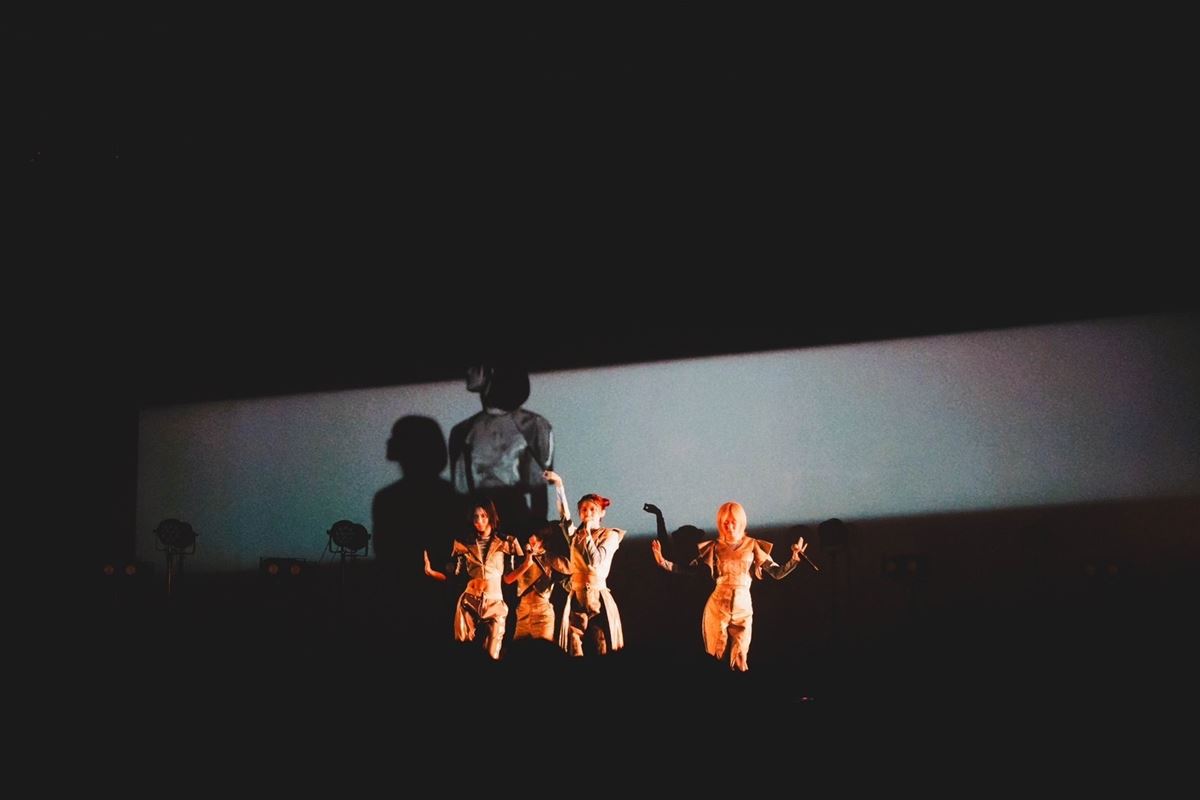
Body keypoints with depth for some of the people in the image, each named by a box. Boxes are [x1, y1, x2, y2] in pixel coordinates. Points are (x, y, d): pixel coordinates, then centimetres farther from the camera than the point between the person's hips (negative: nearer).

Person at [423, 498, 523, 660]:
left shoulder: (504, 543, 7)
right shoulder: (465, 545, 9)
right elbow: (451, 575, 6)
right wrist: (430, 572, -7)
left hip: (494, 601, -1)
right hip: (470, 601, 1)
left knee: (493, 654, -4)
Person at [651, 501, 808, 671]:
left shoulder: (752, 546, 1)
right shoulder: (714, 548, 1)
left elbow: (777, 572, -3)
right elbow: (688, 569, -4)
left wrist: (795, 557, -18)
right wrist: (662, 561, -16)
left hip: (743, 607, 0)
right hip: (718, 607, 0)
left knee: (740, 661, 7)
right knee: (717, 658, 6)